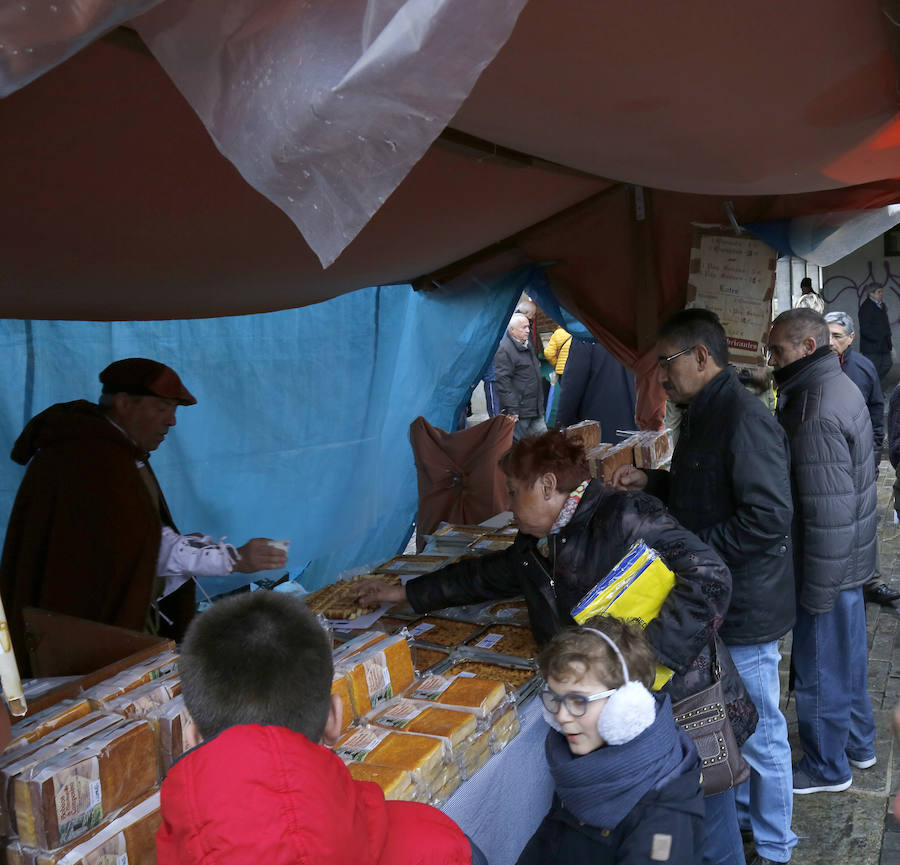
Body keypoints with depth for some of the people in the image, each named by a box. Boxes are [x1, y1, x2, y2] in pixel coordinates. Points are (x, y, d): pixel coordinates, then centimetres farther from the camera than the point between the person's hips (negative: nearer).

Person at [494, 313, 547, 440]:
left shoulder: (528, 345, 16)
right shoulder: (504, 350, -15)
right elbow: (502, 381, -20)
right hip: (519, 410, -9)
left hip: (535, 409, 9)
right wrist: (511, 409, -22)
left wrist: (540, 404, 27)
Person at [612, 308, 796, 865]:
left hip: (747, 608, -10)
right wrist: (650, 483, 6)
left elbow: (768, 517, -30)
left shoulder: (744, 418, -24)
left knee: (760, 734, 7)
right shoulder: (704, 415, 9)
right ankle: (737, 812, 43)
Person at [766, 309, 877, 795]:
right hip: (851, 559, 10)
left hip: (828, 568, -10)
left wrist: (816, 588, -20)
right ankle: (858, 743, 42)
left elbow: (827, 513, -27)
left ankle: (827, 768, 25)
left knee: (819, 668, 8)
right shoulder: (840, 387, 6)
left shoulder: (816, 413, -26)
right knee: (847, 656, 24)